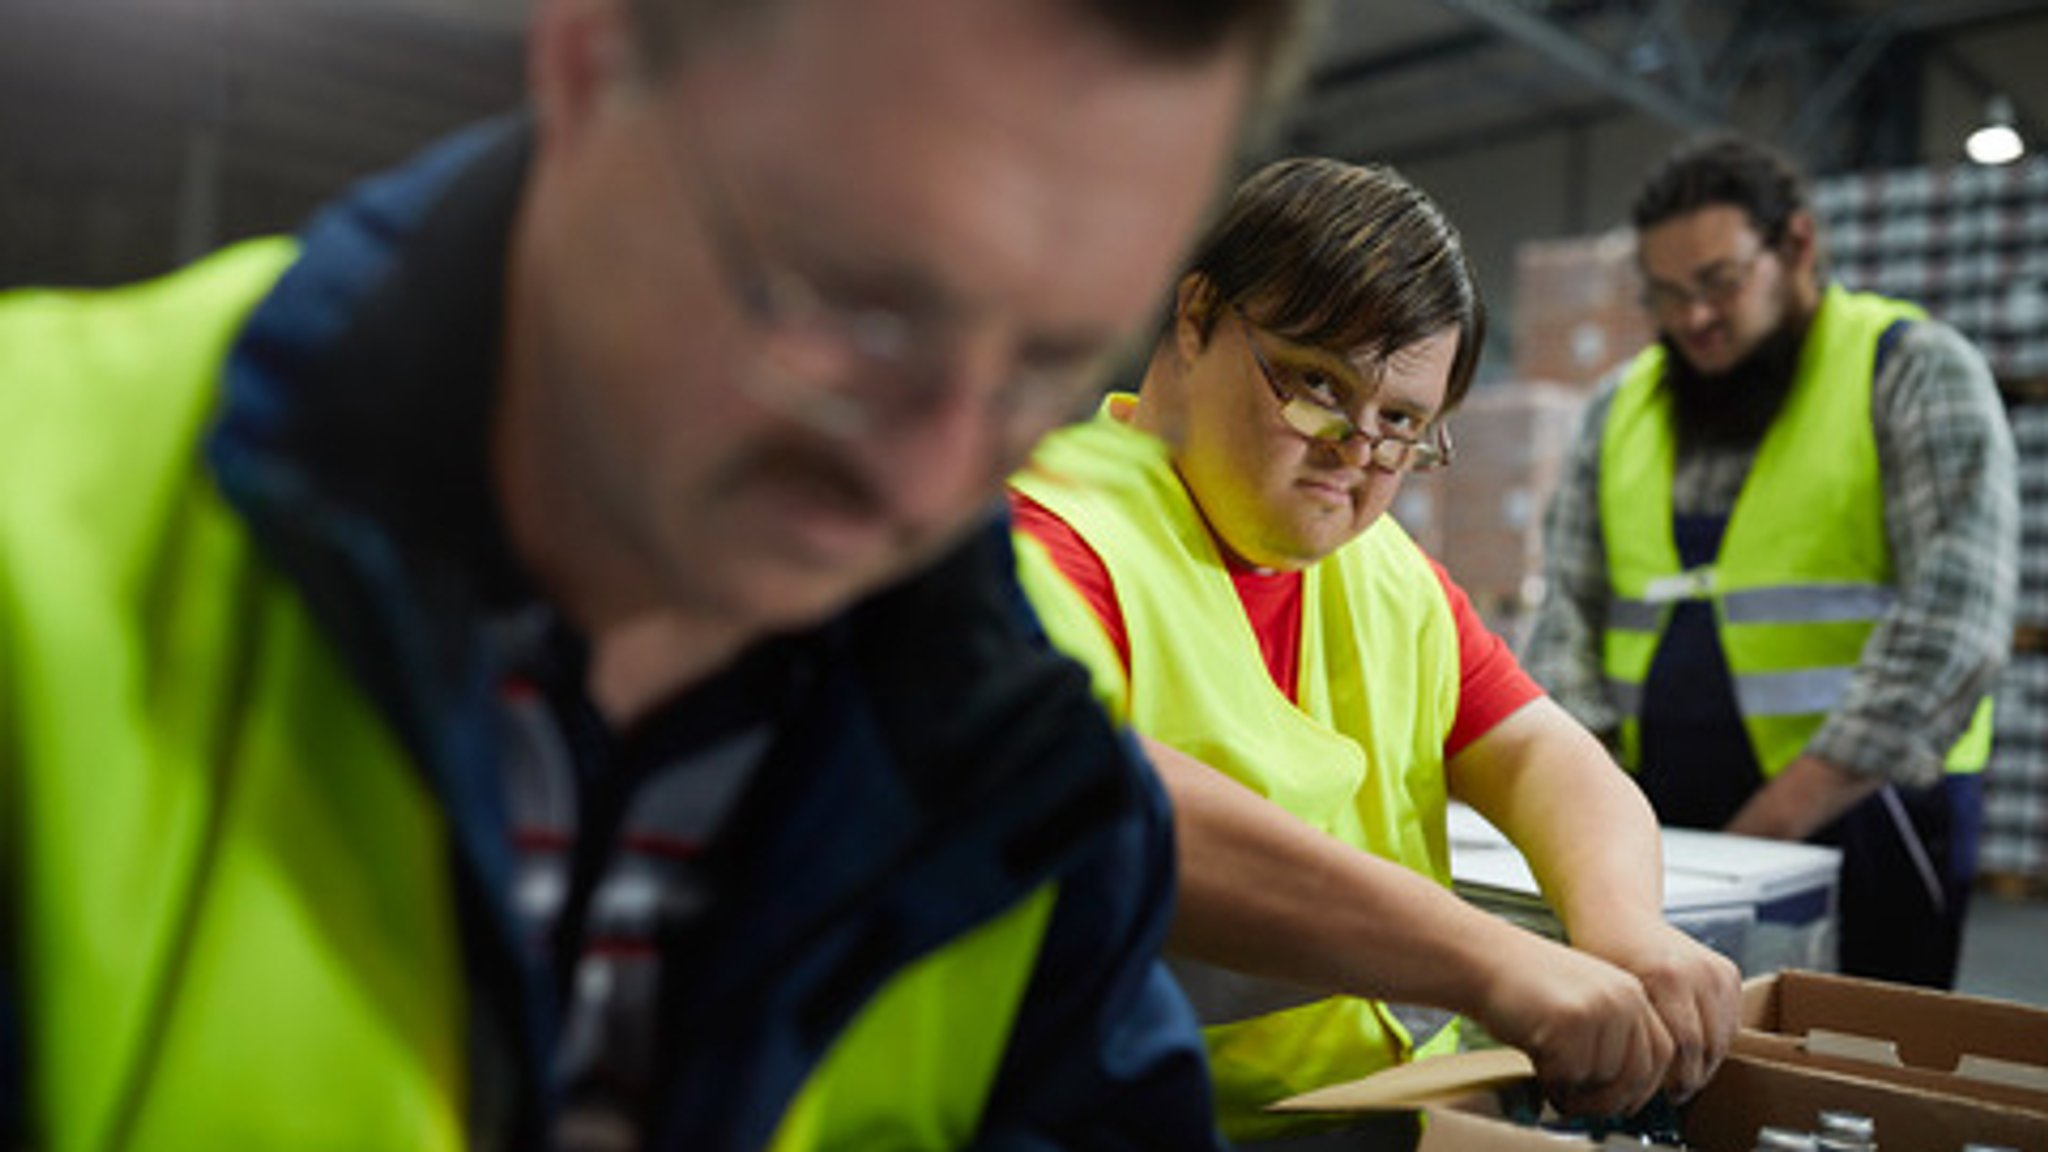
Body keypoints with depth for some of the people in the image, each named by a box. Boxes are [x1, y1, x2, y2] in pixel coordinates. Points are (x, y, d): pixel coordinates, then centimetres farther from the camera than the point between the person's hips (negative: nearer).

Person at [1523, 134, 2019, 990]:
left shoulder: (1918, 373, -2)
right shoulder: (1622, 406, 12)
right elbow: (1571, 611, 8)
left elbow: (1952, 626, -13)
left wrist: (1774, 822, -19)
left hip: (1857, 818, -3)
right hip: (1656, 826, 4)